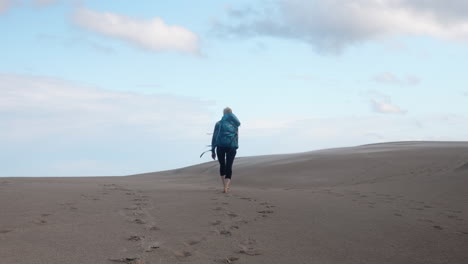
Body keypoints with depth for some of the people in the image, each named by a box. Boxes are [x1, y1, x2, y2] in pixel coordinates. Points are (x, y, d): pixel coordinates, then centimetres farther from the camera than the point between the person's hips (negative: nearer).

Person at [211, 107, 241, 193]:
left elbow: (214, 137, 1)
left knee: (222, 165, 17)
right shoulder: (235, 123, 8)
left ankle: (225, 185, 19)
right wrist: (236, 148, 20)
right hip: (232, 146, 0)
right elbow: (237, 137, 11)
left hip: (221, 146, 0)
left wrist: (213, 150, 4)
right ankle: (226, 187, -14)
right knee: (229, 167, 0)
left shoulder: (219, 123, 3)